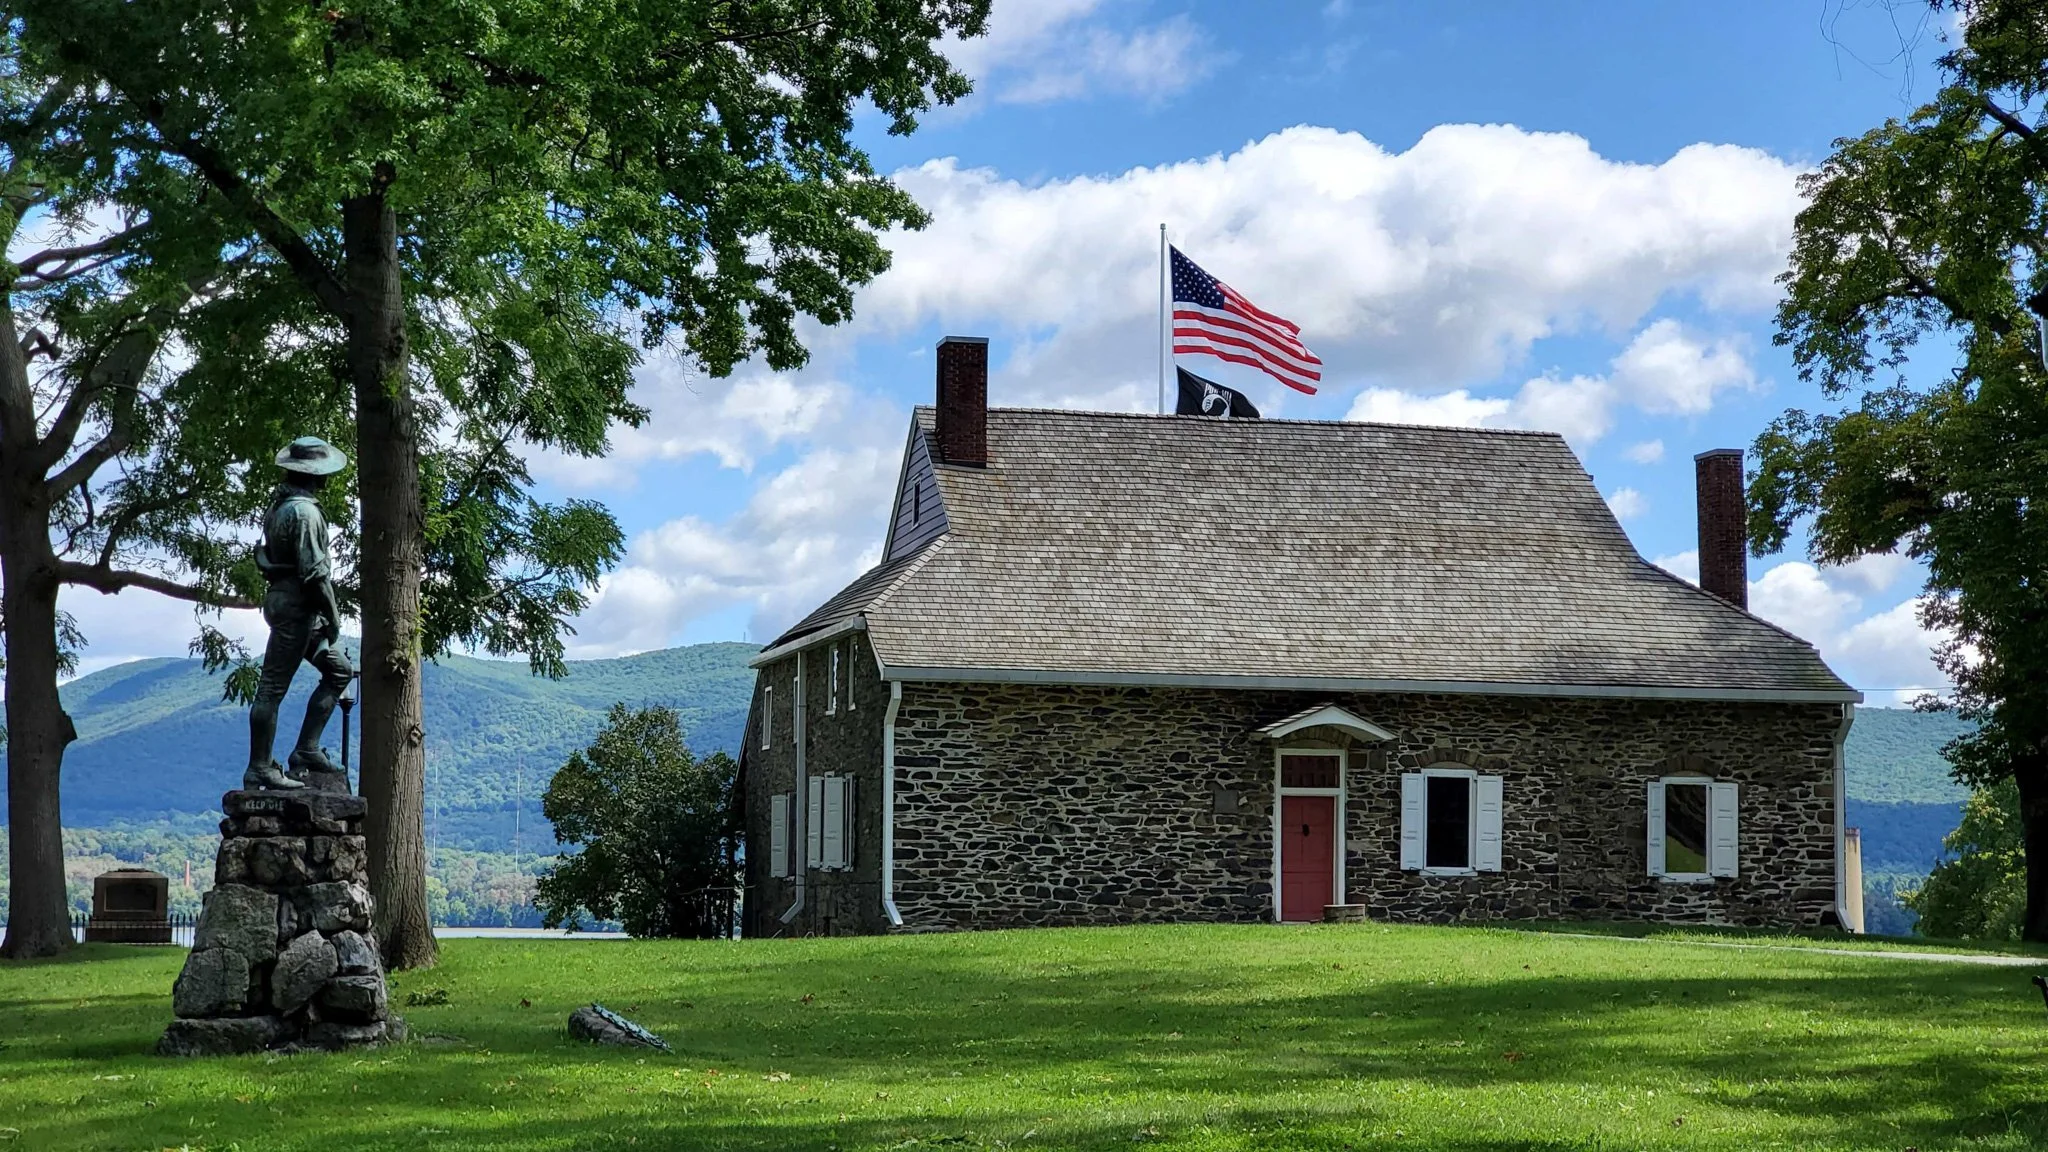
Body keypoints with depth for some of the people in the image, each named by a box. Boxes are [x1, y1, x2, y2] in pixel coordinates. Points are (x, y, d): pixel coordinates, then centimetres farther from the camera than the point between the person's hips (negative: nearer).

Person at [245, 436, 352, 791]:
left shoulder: (280, 505, 13)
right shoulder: (304, 512, -18)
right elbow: (314, 571, -21)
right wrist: (333, 616, -13)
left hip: (283, 599, 10)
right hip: (296, 606, -10)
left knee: (338, 669, 16)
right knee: (272, 688, -5)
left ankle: (307, 750, 14)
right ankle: (260, 769, -1)